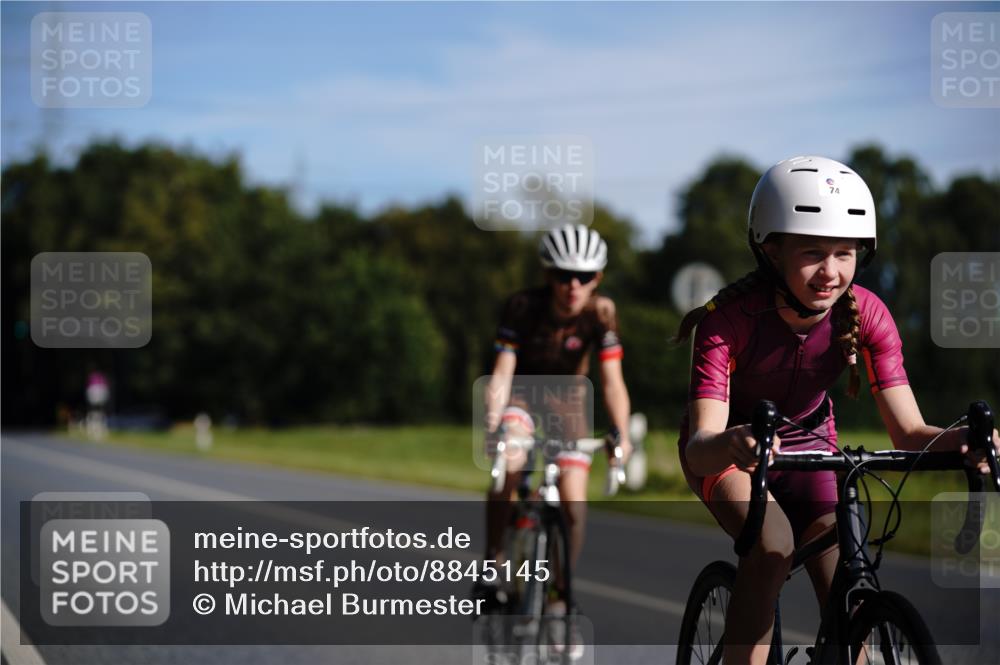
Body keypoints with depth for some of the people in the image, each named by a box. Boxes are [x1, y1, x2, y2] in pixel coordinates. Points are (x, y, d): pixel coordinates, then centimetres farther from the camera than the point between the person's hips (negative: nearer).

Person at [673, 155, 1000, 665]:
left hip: (806, 449, 3)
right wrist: (732, 444, -64)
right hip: (725, 451, -3)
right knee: (773, 544, -33)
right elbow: (699, 447, -40)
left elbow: (908, 432, -26)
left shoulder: (865, 315, -21)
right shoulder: (729, 318, -31)